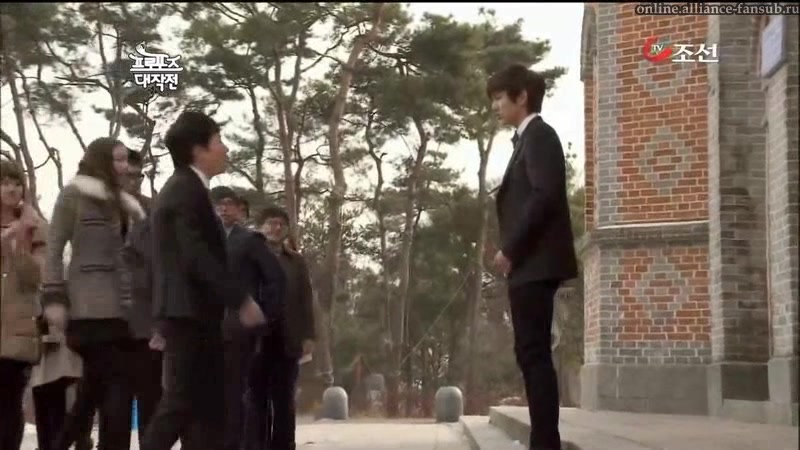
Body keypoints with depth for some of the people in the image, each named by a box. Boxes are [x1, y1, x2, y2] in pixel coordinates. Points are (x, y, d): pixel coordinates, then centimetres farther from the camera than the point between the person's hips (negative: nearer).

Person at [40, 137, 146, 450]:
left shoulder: (121, 201, 20)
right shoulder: (74, 194, 2)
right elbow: (54, 249, -2)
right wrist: (53, 297, -10)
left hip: (119, 305, 7)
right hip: (92, 306, -7)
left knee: (95, 387, 9)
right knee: (117, 383, -11)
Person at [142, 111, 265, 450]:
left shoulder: (182, 188, 20)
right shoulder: (187, 189, -12)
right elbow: (197, 255, -21)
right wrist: (241, 300, -21)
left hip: (190, 308, 10)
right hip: (190, 308, -10)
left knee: (207, 402, 8)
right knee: (182, 400, -10)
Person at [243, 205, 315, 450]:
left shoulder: (297, 261, 16)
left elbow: (306, 300, 12)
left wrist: (308, 335, 2)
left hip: (287, 341, 3)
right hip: (254, 339, -3)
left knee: (284, 402, 3)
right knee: (255, 401, -2)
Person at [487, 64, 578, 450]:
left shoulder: (538, 135, -7)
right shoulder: (528, 139, 22)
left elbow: (545, 195, -19)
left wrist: (510, 250, -16)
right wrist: (512, 252, 11)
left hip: (534, 263, -10)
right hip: (529, 264, 10)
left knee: (534, 353, -11)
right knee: (531, 354, 8)